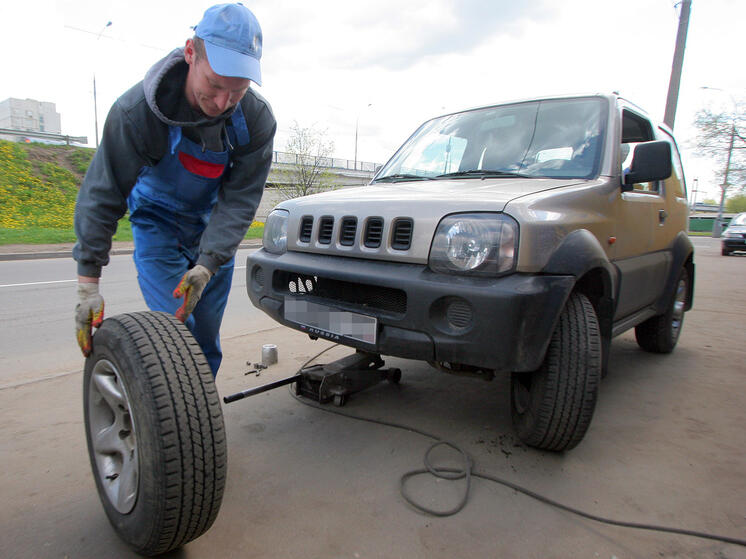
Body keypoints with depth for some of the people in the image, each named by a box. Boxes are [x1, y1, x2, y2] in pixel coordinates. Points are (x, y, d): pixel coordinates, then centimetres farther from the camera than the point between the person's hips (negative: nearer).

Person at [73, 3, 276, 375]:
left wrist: (208, 264, -30)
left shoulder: (257, 119, -21)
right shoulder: (137, 110, -25)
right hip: (158, 222, -2)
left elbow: (239, 200, -19)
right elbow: (102, 195, -21)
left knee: (207, 335, 6)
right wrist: (88, 282, -23)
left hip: (213, 226, 2)